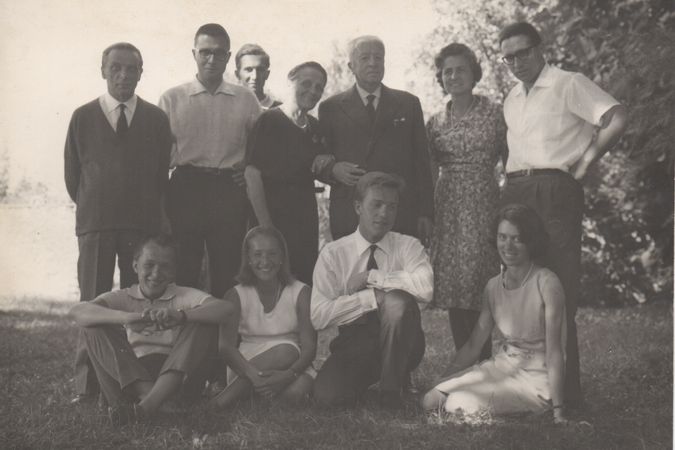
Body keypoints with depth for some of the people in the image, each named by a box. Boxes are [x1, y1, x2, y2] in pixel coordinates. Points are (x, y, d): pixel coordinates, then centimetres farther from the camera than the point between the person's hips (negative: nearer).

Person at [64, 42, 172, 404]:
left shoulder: (156, 119, 8)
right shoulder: (83, 117, 6)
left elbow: (161, 175, 12)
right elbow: (72, 175, 10)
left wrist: (145, 209, 12)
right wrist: (92, 208, 12)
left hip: (144, 222, 1)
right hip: (95, 224, 0)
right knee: (93, 303, 0)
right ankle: (87, 385, 5)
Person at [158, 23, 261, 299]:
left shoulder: (246, 100, 9)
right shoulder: (171, 99, 5)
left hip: (230, 191, 1)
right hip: (186, 189, -1)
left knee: (227, 271, 4)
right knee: (183, 269, 2)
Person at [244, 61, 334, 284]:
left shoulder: (314, 127, 14)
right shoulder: (269, 121, -7)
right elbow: (252, 174, -12)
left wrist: (328, 161, 2)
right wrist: (265, 224, -18)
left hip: (307, 215, 7)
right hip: (275, 214, -7)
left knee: (306, 281, 7)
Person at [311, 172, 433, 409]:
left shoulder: (408, 246, -2)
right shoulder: (333, 253, -2)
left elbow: (425, 287, -25)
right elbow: (319, 316, -13)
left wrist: (371, 277, -21)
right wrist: (373, 297, -20)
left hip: (401, 345, 0)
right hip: (354, 344, 0)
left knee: (397, 300, -30)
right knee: (328, 395, -28)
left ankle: (392, 386, -11)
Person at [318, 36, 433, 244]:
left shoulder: (408, 104, 12)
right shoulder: (330, 108, 9)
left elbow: (421, 162, 9)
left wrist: (425, 214, 3)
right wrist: (334, 170, -12)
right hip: (349, 218, 0)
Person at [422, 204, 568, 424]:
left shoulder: (546, 284, -16)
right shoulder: (493, 286, 3)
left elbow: (554, 350, -19)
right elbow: (473, 345, 7)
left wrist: (558, 411, -22)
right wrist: (442, 382, 0)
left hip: (537, 376, -5)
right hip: (502, 365, 5)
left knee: (460, 405, -22)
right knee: (431, 400, -12)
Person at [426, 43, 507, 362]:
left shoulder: (494, 113, 2)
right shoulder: (436, 123, 11)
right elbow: (429, 174, 13)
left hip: (483, 206, -3)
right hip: (447, 209, 4)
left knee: (476, 289, -8)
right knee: (453, 289, 4)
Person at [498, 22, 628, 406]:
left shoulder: (568, 84, -2)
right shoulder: (512, 99, 20)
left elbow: (617, 118, -13)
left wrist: (584, 165, -11)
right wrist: (511, 182, 15)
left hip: (555, 191, -7)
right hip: (515, 194, 8)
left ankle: (565, 389, -5)